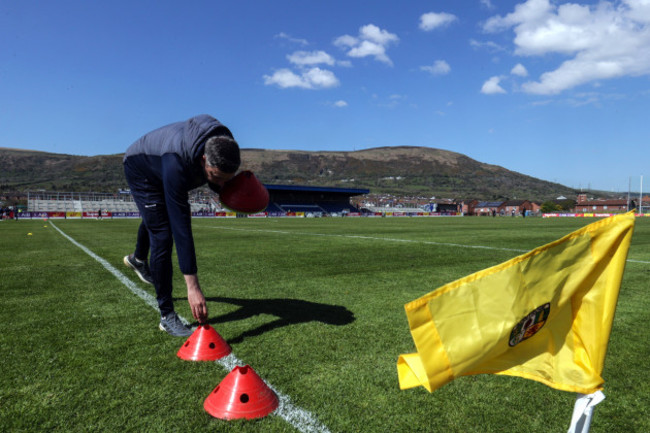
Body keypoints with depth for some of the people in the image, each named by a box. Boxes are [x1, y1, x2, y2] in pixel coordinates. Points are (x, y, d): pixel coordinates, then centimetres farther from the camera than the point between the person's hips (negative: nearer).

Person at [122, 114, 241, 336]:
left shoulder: (224, 145, -31)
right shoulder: (176, 163, -49)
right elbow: (181, 226, -50)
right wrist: (192, 286, -50)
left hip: (162, 171, 7)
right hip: (141, 169, -7)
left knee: (155, 218, 30)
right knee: (162, 235, -18)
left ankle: (137, 259, 62)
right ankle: (167, 315, -7)